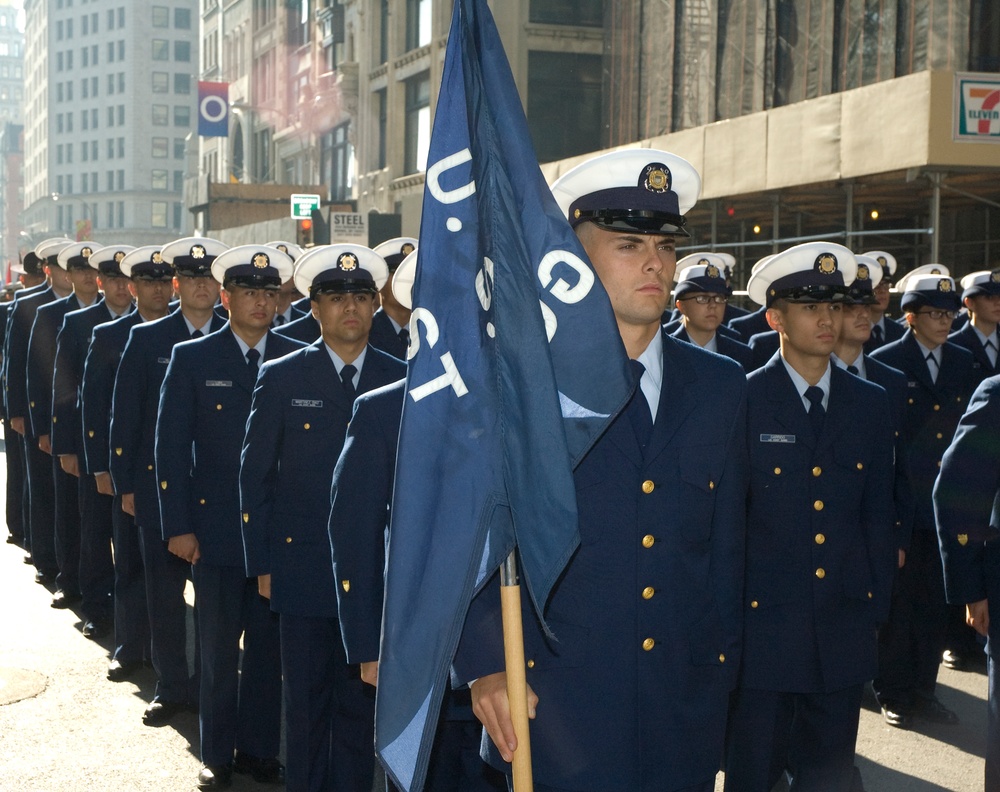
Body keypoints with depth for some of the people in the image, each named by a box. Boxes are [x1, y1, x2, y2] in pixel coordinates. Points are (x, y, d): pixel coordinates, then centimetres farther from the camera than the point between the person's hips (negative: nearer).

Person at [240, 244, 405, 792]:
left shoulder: (400, 380, 4)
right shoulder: (281, 378, 1)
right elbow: (254, 476, 3)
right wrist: (261, 563, 0)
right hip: (302, 570, -1)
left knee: (361, 700, 8)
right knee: (306, 700, 8)